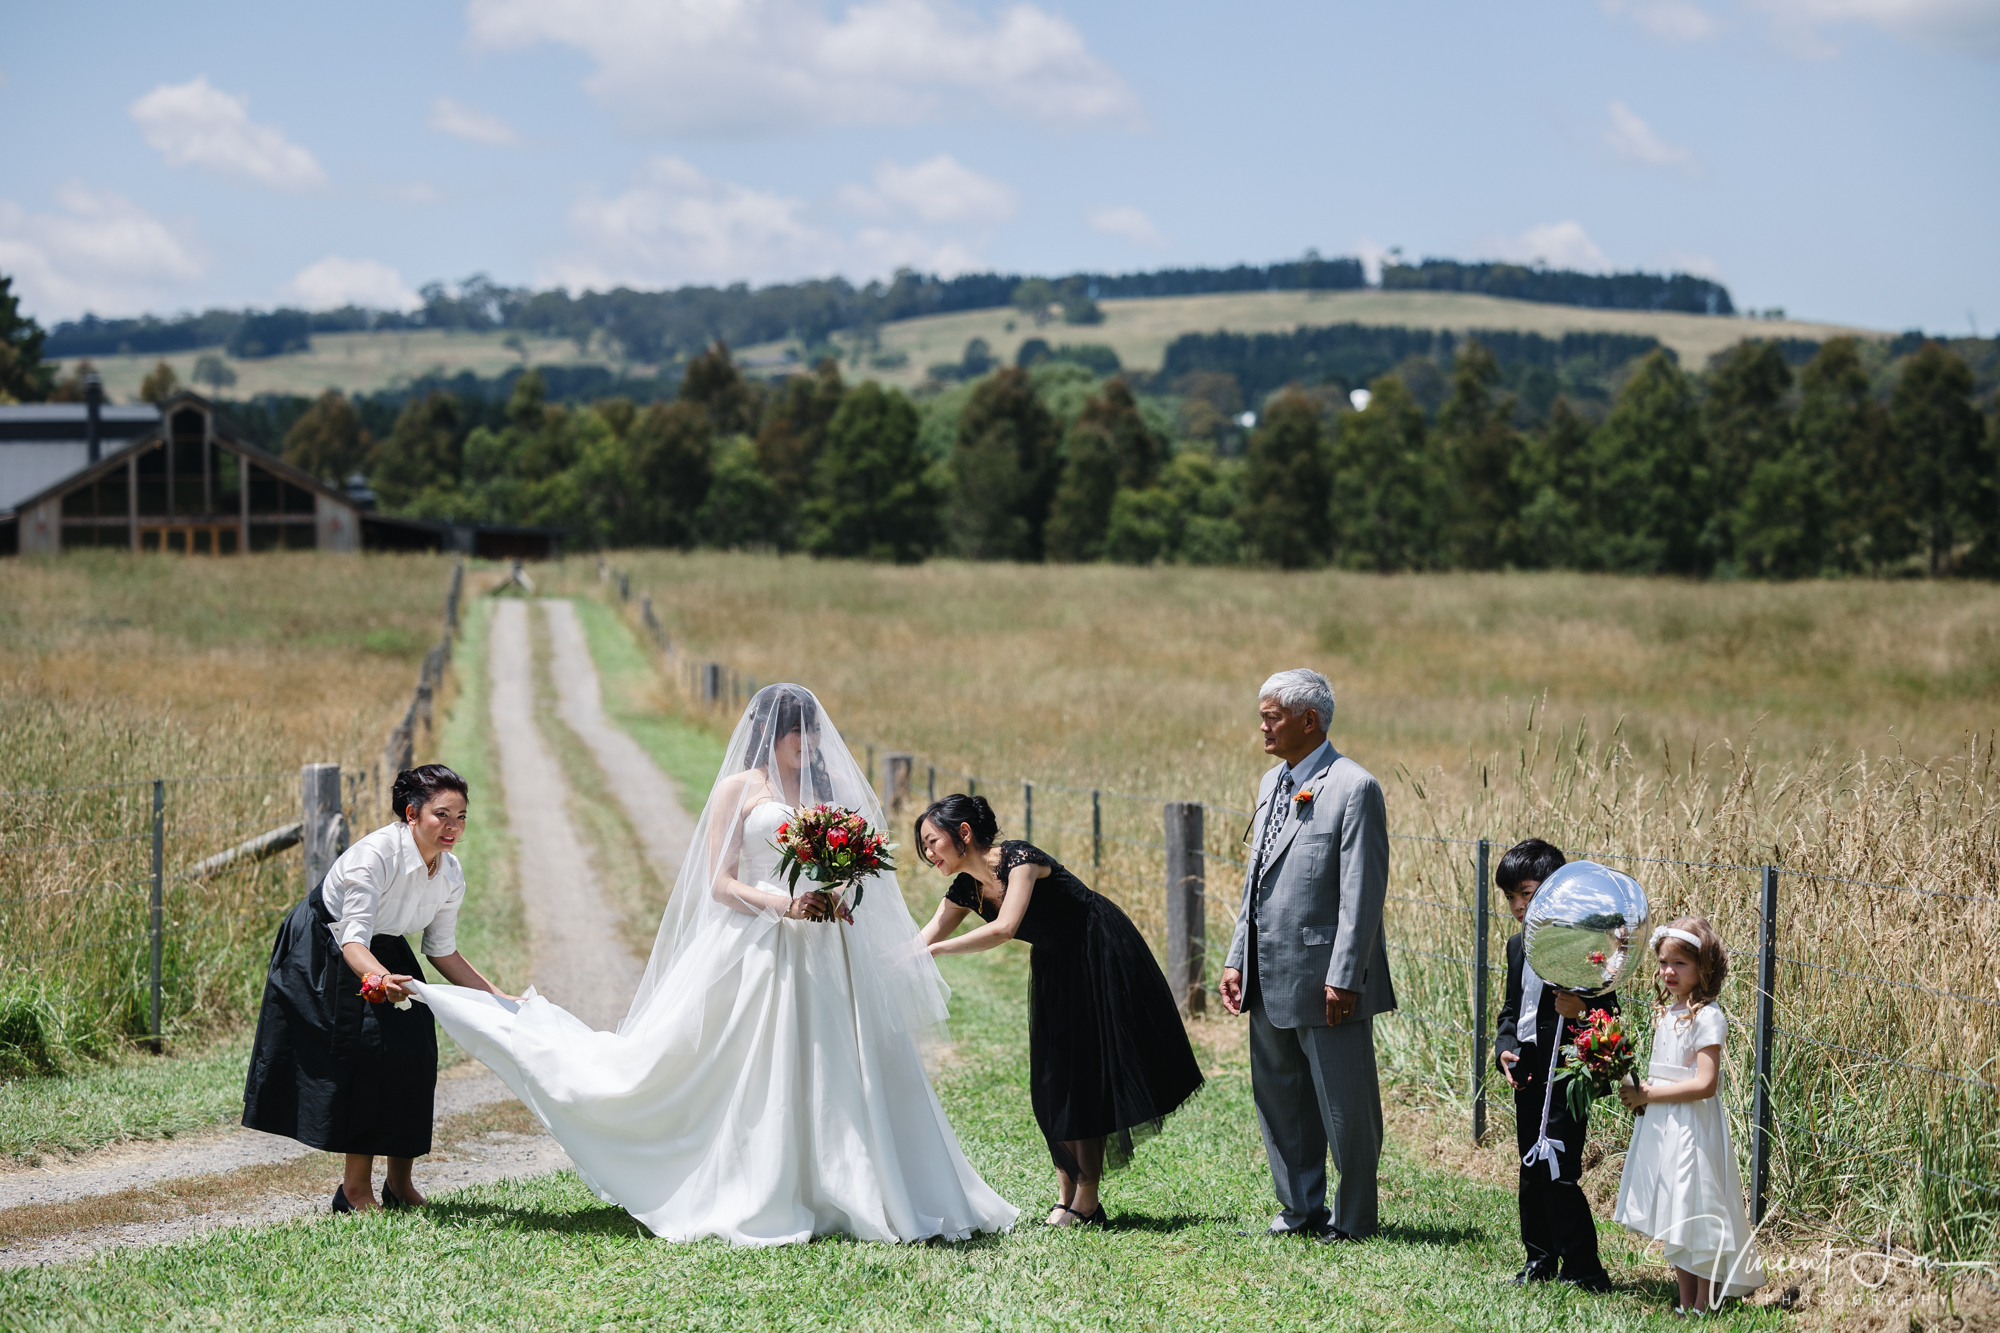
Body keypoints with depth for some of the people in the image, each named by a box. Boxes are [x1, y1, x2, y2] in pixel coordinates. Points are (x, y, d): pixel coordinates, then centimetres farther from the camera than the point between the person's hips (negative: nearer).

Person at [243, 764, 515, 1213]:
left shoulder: (451, 874, -10)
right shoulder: (376, 854, -32)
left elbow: (443, 952, 2)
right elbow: (353, 940, -37)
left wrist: (499, 1000, -2)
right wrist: (381, 980, -57)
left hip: (385, 952, 6)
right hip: (321, 953, -6)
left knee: (414, 1049, -8)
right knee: (367, 1048, -18)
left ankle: (400, 1184, 4)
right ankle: (355, 1189, -13)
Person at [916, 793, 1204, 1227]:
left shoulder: (1019, 859, -26)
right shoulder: (965, 890, -3)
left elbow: (1004, 928, -37)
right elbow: (922, 943, -5)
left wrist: (932, 951, -37)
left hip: (1102, 959, -8)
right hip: (1056, 970, 8)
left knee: (1087, 1073, -6)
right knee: (1053, 1082, 5)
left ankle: (1086, 1204, -3)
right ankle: (1066, 1199, 10)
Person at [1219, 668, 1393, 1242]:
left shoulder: (1353, 788, -12)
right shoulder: (1272, 783, 14)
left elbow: (1362, 894, -15)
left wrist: (1343, 978, -19)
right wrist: (1237, 959, 13)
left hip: (1325, 978, -8)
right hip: (1269, 978, 8)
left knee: (1344, 1104, 2)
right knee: (1278, 1097, 14)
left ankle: (1353, 1218, 15)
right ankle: (1301, 1208, 27)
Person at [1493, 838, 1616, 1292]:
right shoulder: (1518, 947, 12)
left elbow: (1609, 1010, -10)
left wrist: (1580, 1011, -30)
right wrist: (1505, 1049, 3)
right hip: (1528, 1078, 8)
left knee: (1559, 1174, -9)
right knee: (1532, 1173, 14)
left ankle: (1583, 1271, -1)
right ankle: (1540, 1259, 26)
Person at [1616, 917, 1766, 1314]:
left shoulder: (1707, 1017, -16)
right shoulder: (1666, 1013, 10)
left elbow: (1704, 1085, -22)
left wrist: (1648, 1094, -18)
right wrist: (1636, 1090, 1)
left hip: (1693, 1128, -9)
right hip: (1661, 1127, 9)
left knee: (1699, 1217, -2)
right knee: (1674, 1221, 14)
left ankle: (1704, 1308, 5)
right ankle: (1685, 1303, 23)